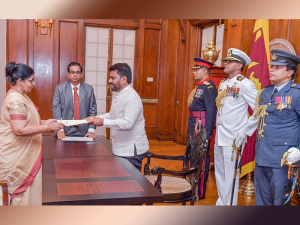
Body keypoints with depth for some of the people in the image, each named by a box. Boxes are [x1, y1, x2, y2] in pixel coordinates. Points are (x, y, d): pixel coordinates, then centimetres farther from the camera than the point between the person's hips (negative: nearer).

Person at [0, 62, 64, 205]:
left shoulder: (19, 96, 12)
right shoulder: (16, 100, -21)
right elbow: (19, 129, -29)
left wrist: (44, 122, 7)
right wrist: (47, 127, -25)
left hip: (23, 152, 10)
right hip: (17, 154, -10)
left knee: (24, 190, 16)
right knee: (23, 190, 2)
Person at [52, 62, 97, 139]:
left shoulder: (89, 89, 5)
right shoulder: (59, 88, 2)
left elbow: (92, 110, 3)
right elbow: (56, 109, -3)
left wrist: (91, 130, -6)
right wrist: (60, 130, -12)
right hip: (65, 131, -1)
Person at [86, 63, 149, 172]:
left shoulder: (132, 97, -20)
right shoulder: (117, 95, 12)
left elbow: (127, 123, -28)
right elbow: (112, 115, 22)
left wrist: (103, 122, -24)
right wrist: (96, 118, 7)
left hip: (131, 151, -9)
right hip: (120, 149, 9)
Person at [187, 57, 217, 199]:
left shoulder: (209, 88, -15)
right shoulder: (199, 86, 15)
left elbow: (211, 112, -21)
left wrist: (207, 134, -23)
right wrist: (190, 129, 16)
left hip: (202, 127, -10)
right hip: (194, 128, 10)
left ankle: (200, 193, 12)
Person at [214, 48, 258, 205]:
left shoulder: (245, 84, -11)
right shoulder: (223, 84, 13)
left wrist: (244, 132, -15)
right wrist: (218, 132, 16)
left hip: (233, 139, -8)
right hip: (219, 138, 8)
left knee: (230, 176, 2)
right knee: (219, 174, 17)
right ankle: (221, 203, 34)